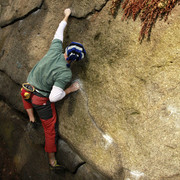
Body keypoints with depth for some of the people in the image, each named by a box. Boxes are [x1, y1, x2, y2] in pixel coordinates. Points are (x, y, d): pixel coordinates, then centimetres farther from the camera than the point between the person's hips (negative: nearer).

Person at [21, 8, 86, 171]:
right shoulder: (66, 74, -29)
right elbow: (54, 97, -29)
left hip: (27, 89, 5)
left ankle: (31, 115, 41)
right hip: (42, 100, -5)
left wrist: (66, 17, 19)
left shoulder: (55, 50, -15)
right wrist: (69, 90, -13)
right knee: (51, 128, 12)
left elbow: (59, 33, 5)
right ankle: (52, 160, 24)